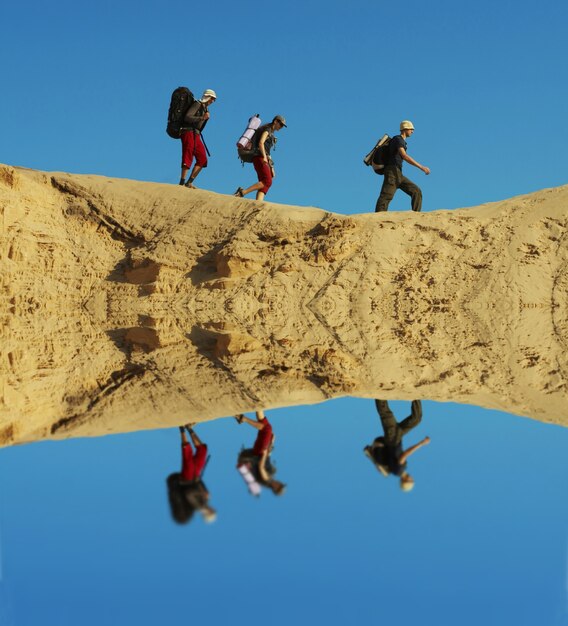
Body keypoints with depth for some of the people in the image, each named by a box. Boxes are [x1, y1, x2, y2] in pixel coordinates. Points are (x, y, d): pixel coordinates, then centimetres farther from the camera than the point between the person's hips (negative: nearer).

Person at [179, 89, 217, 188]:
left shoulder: (205, 108, 20)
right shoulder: (197, 104, -6)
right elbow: (187, 117, -19)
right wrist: (202, 118, -23)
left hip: (196, 135, 9)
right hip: (189, 132, -9)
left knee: (202, 159, 5)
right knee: (188, 157, -14)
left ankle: (189, 182, 4)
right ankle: (182, 182, -17)